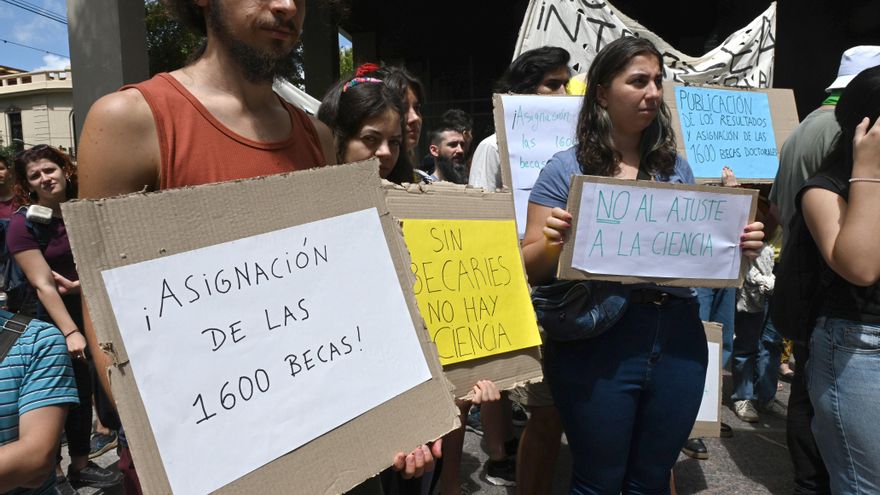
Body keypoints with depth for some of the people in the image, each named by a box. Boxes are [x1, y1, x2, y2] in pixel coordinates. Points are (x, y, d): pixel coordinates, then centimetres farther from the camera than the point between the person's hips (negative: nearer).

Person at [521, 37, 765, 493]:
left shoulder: (677, 168, 10)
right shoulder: (567, 168, -3)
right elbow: (531, 268, -4)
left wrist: (738, 246, -3)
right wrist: (552, 240, -25)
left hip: (679, 341, 4)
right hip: (595, 342, -4)